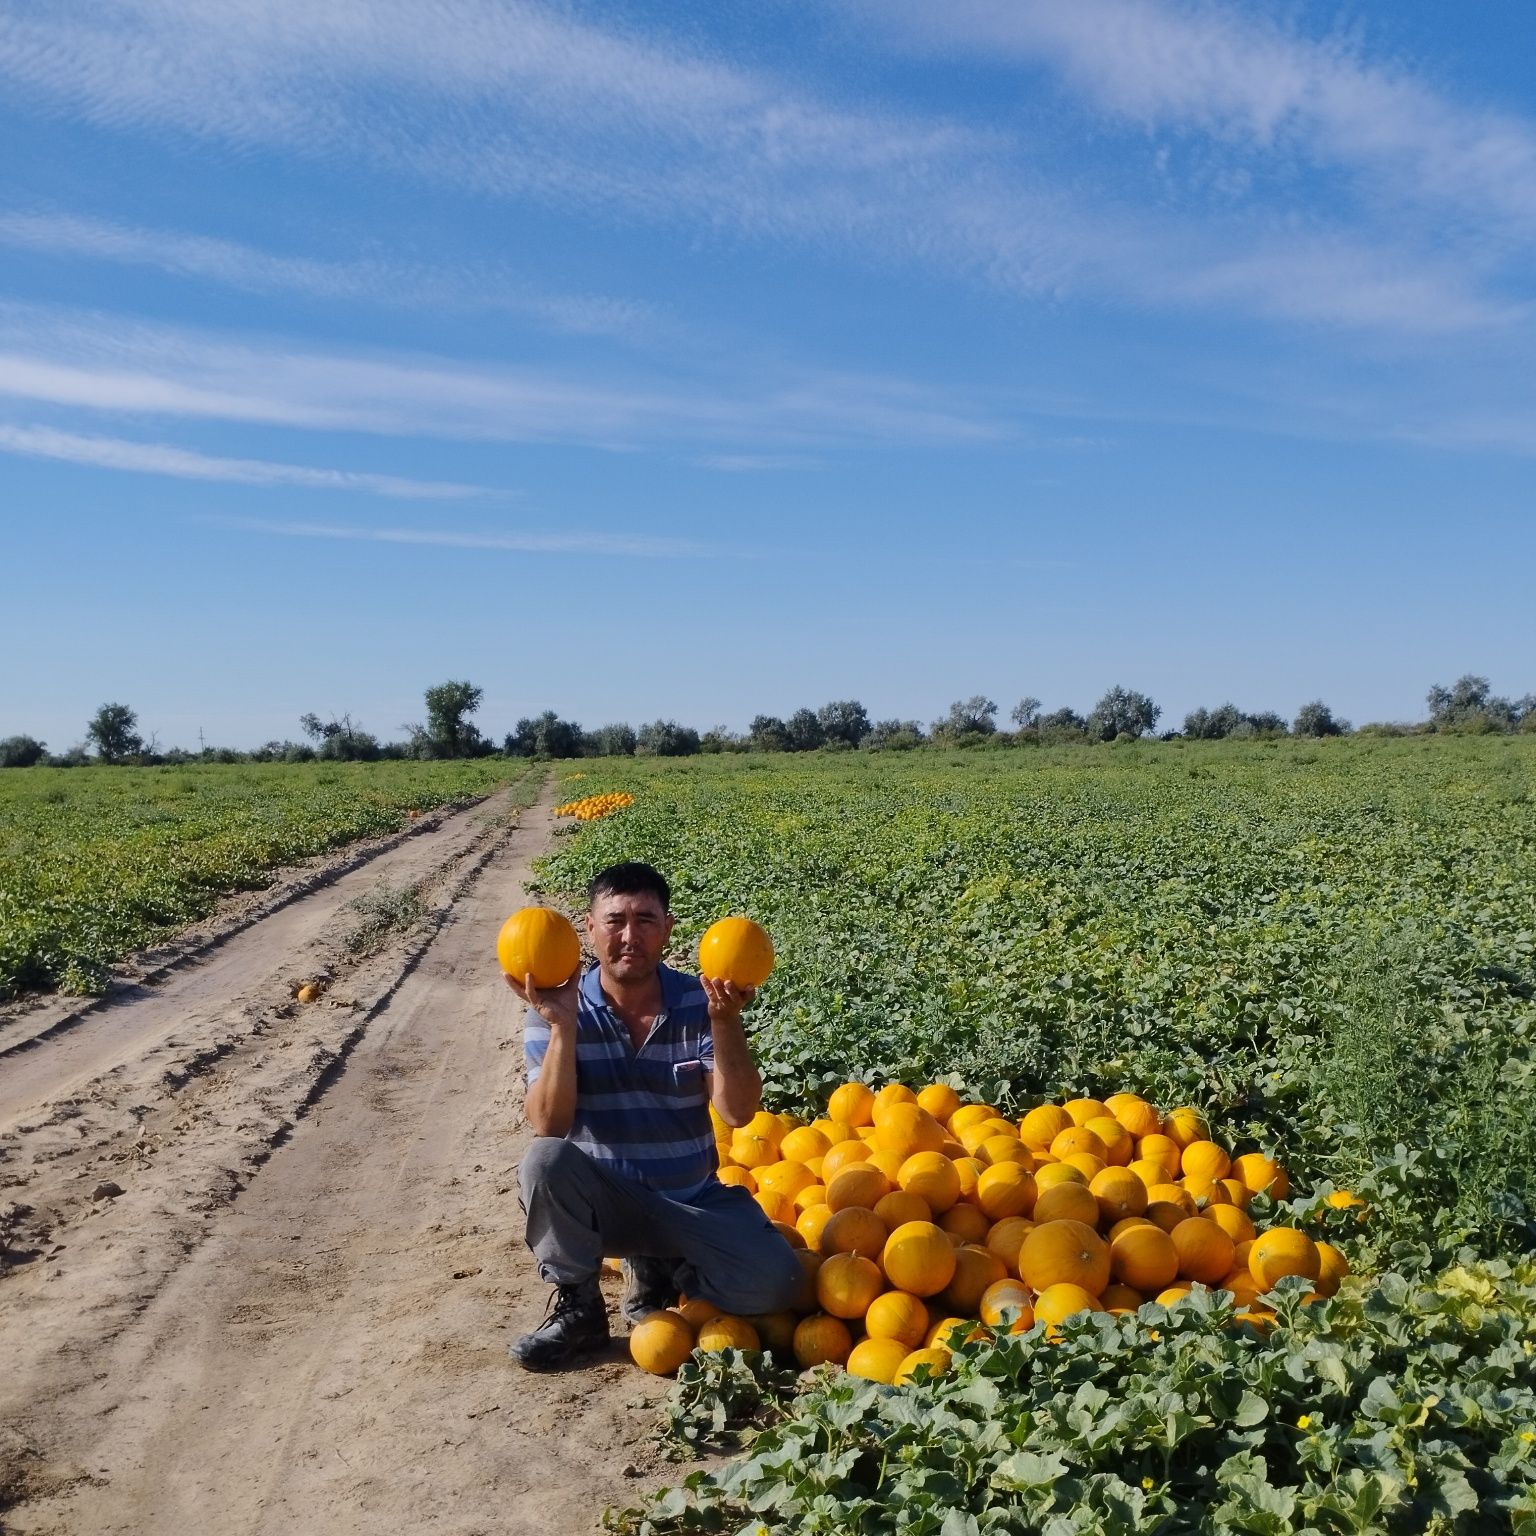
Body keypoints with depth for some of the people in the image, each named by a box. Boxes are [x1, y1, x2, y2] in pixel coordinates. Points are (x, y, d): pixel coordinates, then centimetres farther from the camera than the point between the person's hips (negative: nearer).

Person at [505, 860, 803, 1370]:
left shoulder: (698, 1004, -9)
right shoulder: (557, 1009, -11)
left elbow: (738, 1112, -17)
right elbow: (548, 1126, -22)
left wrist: (725, 1023, -31)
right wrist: (562, 1026, -34)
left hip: (695, 1202, 1)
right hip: (600, 1201, -1)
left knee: (774, 1280, -22)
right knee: (545, 1161, -33)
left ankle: (656, 1270, 7)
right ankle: (576, 1307, -8)